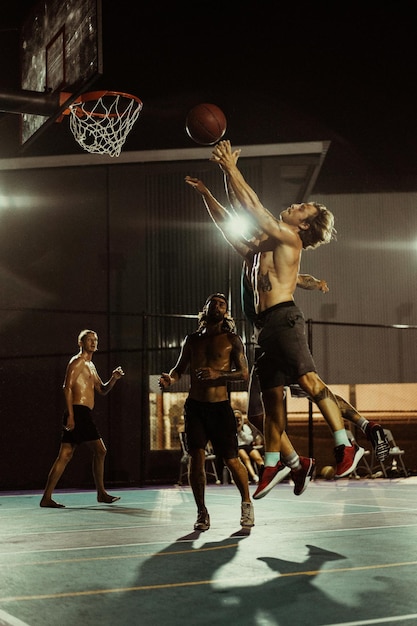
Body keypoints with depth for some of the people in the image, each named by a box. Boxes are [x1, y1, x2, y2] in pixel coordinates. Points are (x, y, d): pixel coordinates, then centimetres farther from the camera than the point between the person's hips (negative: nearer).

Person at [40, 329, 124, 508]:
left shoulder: (90, 366, 24)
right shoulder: (77, 361, -5)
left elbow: (102, 390, 24)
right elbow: (67, 387, -14)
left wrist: (114, 378, 5)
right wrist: (70, 415, -22)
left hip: (82, 415, 10)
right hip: (78, 412, -10)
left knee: (65, 455, 5)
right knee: (99, 450, -4)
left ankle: (47, 497, 2)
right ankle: (101, 493, 4)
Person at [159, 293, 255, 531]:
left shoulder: (232, 340, 3)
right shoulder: (192, 339, 13)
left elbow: (244, 373, -4)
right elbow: (179, 368, 17)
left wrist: (218, 374, -19)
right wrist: (170, 378, -6)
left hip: (220, 406, -2)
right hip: (195, 406, 2)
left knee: (231, 460, 1)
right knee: (196, 457, -7)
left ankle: (247, 503, 23)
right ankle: (202, 512, 4)